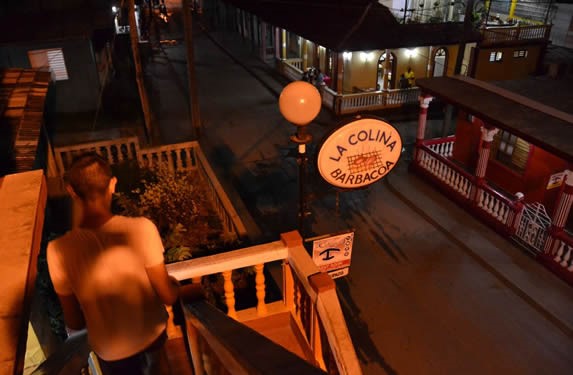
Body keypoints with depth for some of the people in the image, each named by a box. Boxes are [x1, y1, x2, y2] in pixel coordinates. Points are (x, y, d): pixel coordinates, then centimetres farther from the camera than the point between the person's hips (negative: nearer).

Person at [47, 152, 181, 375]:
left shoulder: (58, 251, -23)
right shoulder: (141, 229, -27)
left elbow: (74, 323, -10)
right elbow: (168, 296, -16)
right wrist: (174, 284, 6)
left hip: (110, 354, 1)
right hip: (152, 338, 0)